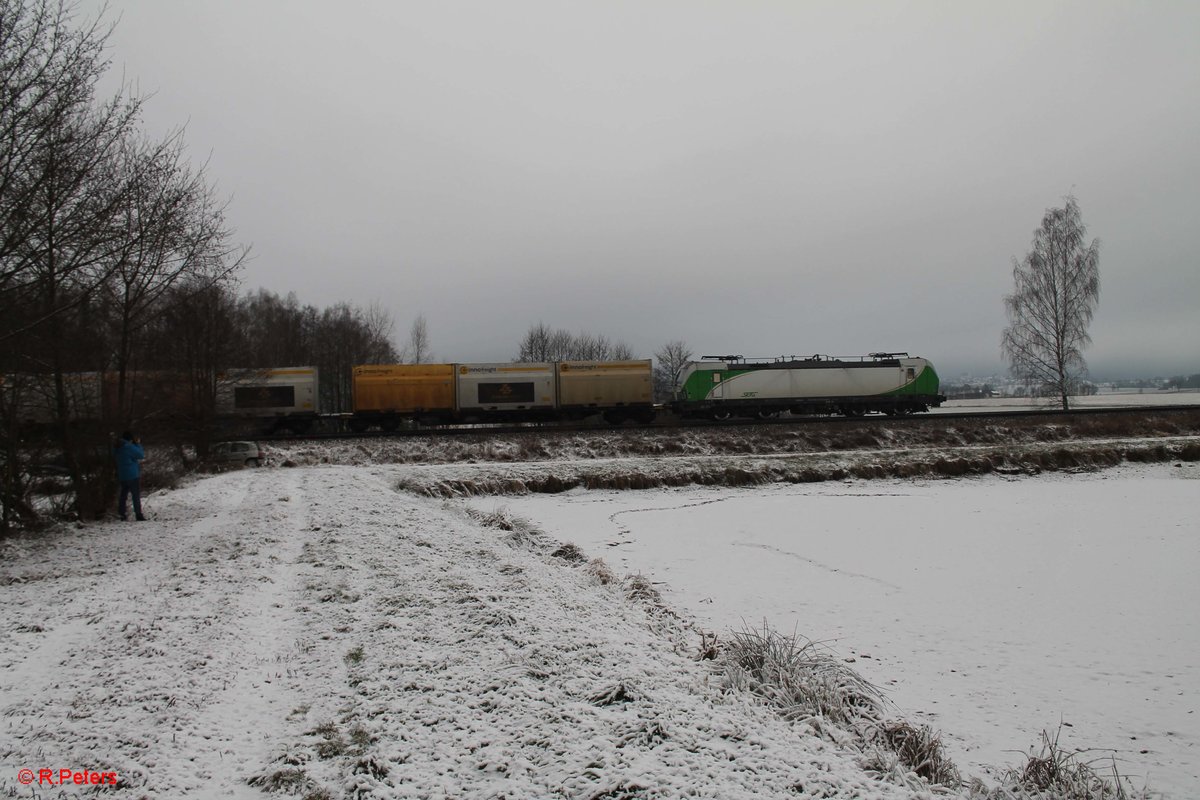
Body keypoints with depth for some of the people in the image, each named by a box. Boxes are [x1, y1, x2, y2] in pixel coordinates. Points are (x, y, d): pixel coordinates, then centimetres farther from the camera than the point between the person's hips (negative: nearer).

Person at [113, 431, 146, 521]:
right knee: (136, 495, -3)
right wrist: (138, 444, 0)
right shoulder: (129, 447, -16)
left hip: (122, 476, 7)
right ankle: (138, 515, -4)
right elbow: (141, 455, -10)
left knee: (123, 494, 14)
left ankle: (121, 514, 13)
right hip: (133, 475, -7)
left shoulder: (117, 448, 7)